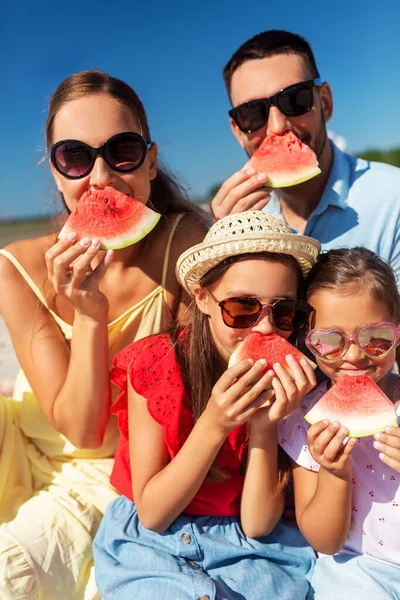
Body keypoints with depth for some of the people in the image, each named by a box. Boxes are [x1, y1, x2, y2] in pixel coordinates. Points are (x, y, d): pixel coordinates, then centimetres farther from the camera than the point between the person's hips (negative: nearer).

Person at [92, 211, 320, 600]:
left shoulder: (287, 383, -11)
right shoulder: (154, 364, -17)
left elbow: (257, 525, -11)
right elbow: (150, 513, -14)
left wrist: (264, 424, -26)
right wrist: (214, 425, -28)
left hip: (248, 549, 3)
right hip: (150, 541, -2)